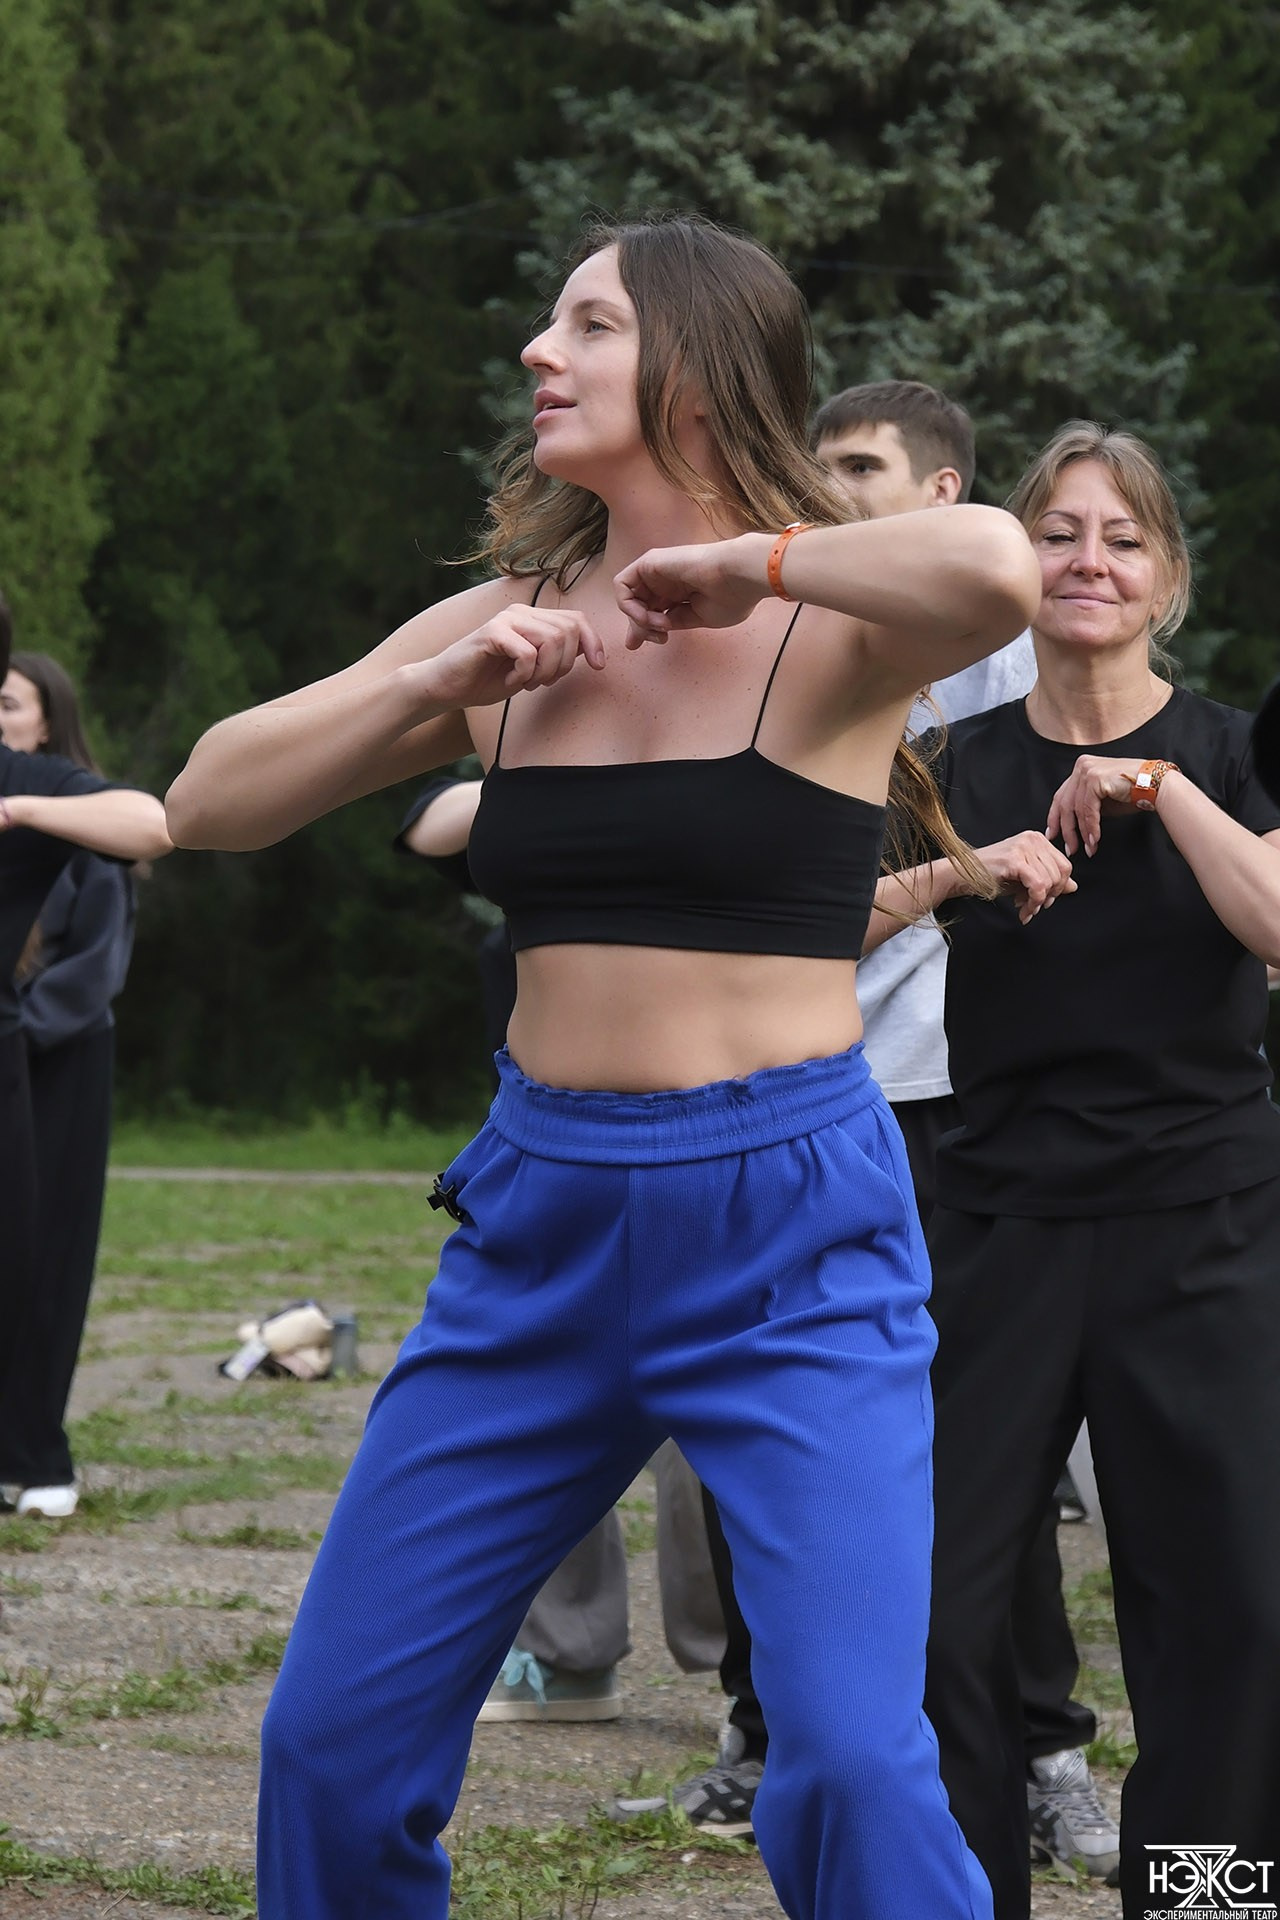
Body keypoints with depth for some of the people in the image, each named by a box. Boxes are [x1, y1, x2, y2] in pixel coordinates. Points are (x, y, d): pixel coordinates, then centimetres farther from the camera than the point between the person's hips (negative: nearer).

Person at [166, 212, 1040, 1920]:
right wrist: (434, 686, -4)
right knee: (335, 1737, 6)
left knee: (854, 1764, -16)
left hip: (790, 1222, -5)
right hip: (544, 1218, 5)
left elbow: (998, 568, -30)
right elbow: (209, 802, 9)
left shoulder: (830, 627, -6)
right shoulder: (505, 628, 8)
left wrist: (742, 562, -15)